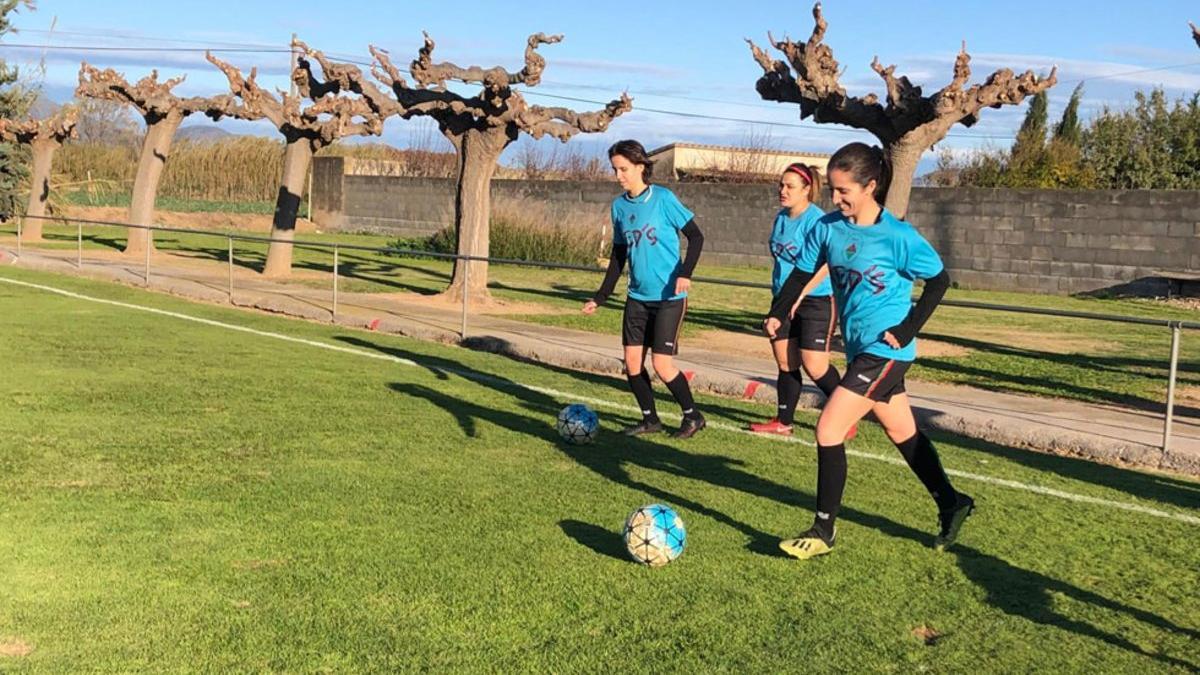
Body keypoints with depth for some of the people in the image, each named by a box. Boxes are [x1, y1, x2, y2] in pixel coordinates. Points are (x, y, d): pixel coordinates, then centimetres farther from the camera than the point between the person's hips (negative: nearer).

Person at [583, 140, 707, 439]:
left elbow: (696, 236, -6)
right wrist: (600, 297, 14)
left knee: (662, 364, -8)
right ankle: (650, 419, 21)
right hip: (637, 296, 6)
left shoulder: (663, 198, -10)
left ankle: (693, 416, 14)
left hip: (669, 296, -6)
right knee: (632, 361, 3)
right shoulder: (619, 206, 7)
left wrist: (685, 272, -21)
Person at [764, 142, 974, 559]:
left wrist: (907, 330, -12)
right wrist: (777, 314, -8)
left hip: (885, 351, -7)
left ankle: (824, 531, 1)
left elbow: (939, 280, -7)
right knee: (904, 435, 19)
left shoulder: (897, 236, -16)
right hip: (860, 349, 7)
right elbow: (802, 273, 7)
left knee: (828, 431, -12)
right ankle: (951, 505, 38)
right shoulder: (828, 227, 0)